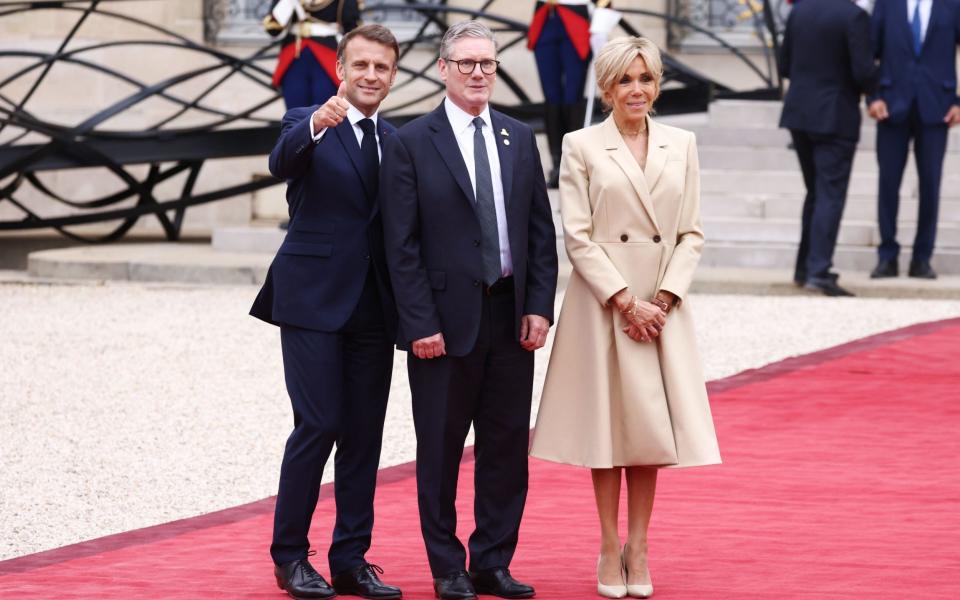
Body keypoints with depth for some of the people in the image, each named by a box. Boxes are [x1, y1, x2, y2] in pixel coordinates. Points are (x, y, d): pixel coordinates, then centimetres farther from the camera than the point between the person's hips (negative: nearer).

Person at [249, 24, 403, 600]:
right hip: (314, 301, -5)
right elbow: (282, 162, -25)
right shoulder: (309, 123, -2)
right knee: (318, 427, -7)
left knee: (365, 434, 6)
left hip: (373, 309, 5)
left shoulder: (395, 141, 14)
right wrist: (317, 125, -46)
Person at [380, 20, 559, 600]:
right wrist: (420, 324, -12)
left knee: (507, 444, 7)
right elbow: (402, 244, -7)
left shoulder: (520, 138, 10)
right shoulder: (411, 143, -3)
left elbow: (542, 230, 10)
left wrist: (540, 306, 0)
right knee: (441, 448, 3)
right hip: (447, 319, -4)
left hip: (512, 316, 4)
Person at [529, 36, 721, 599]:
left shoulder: (681, 145, 8)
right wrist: (626, 301, -13)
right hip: (602, 301, -3)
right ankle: (610, 550, 10)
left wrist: (664, 298, -7)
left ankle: (638, 549, 13)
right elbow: (578, 237, -6)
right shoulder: (581, 147, -2)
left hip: (663, 304, 3)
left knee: (651, 424, 5)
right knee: (608, 421, 2)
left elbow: (692, 234, 6)